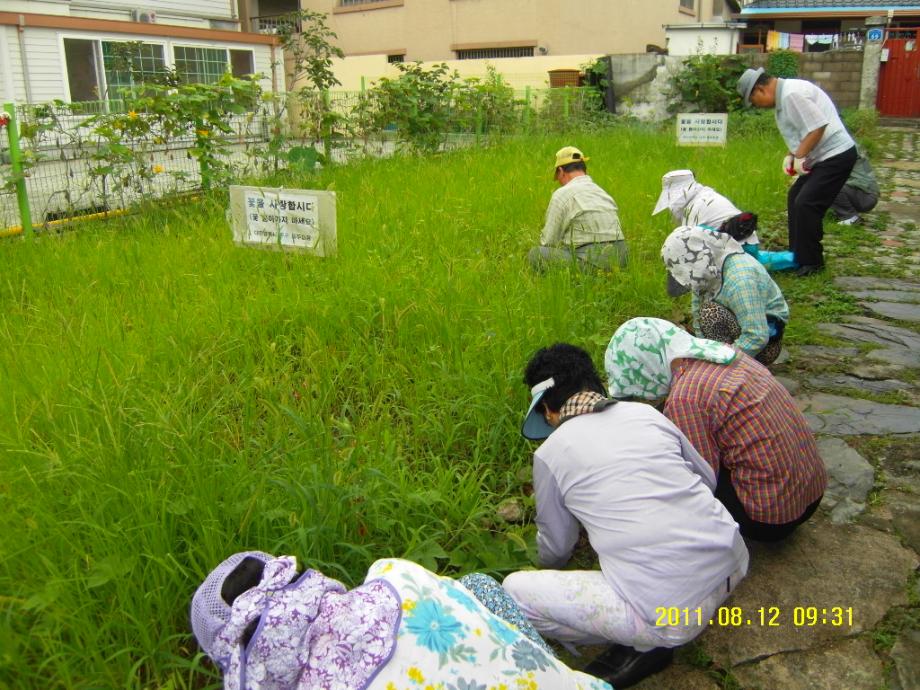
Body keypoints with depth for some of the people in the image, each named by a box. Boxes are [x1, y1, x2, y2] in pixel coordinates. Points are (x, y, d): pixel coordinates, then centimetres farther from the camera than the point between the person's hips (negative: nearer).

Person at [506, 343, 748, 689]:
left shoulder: (549, 453, 1)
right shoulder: (646, 412, 9)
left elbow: (557, 547, 17)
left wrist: (547, 564, 41)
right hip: (733, 567, 6)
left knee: (515, 590, 6)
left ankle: (641, 645, 6)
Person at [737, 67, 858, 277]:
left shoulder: (792, 94, -20)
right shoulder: (783, 95, 12)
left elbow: (818, 125, -25)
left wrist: (799, 157, -18)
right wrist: (791, 155, 5)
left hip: (836, 155, -11)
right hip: (822, 157, 11)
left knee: (806, 205, -13)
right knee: (795, 197, 15)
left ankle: (811, 262, -1)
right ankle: (798, 254, 24)